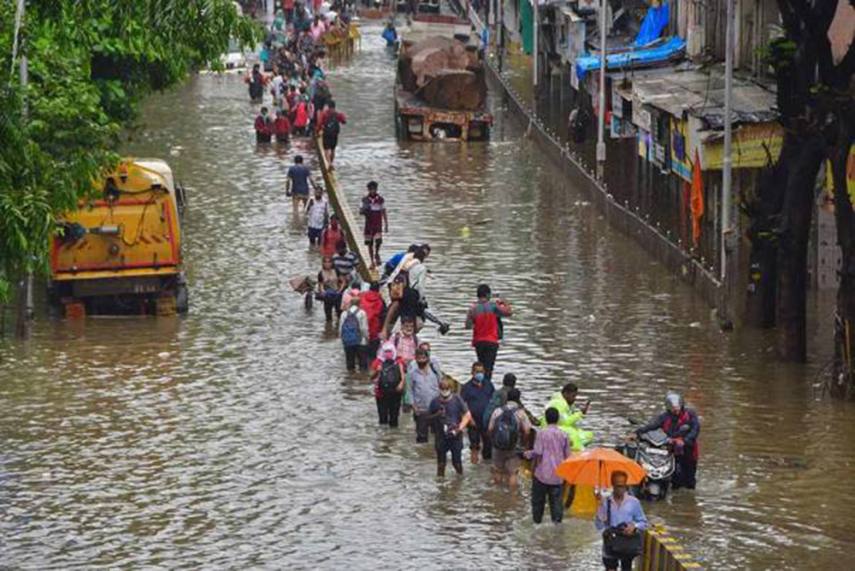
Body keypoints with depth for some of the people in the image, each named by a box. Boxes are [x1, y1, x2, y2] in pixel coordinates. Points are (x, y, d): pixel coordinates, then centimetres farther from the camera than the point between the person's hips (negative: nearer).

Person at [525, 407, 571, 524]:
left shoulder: (542, 434, -10)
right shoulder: (563, 435, 0)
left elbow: (538, 454, -13)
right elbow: (567, 456, 5)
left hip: (543, 474, -2)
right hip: (558, 475, 2)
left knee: (538, 498, 12)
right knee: (556, 498, 6)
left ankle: (537, 519, 19)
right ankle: (557, 518, -6)